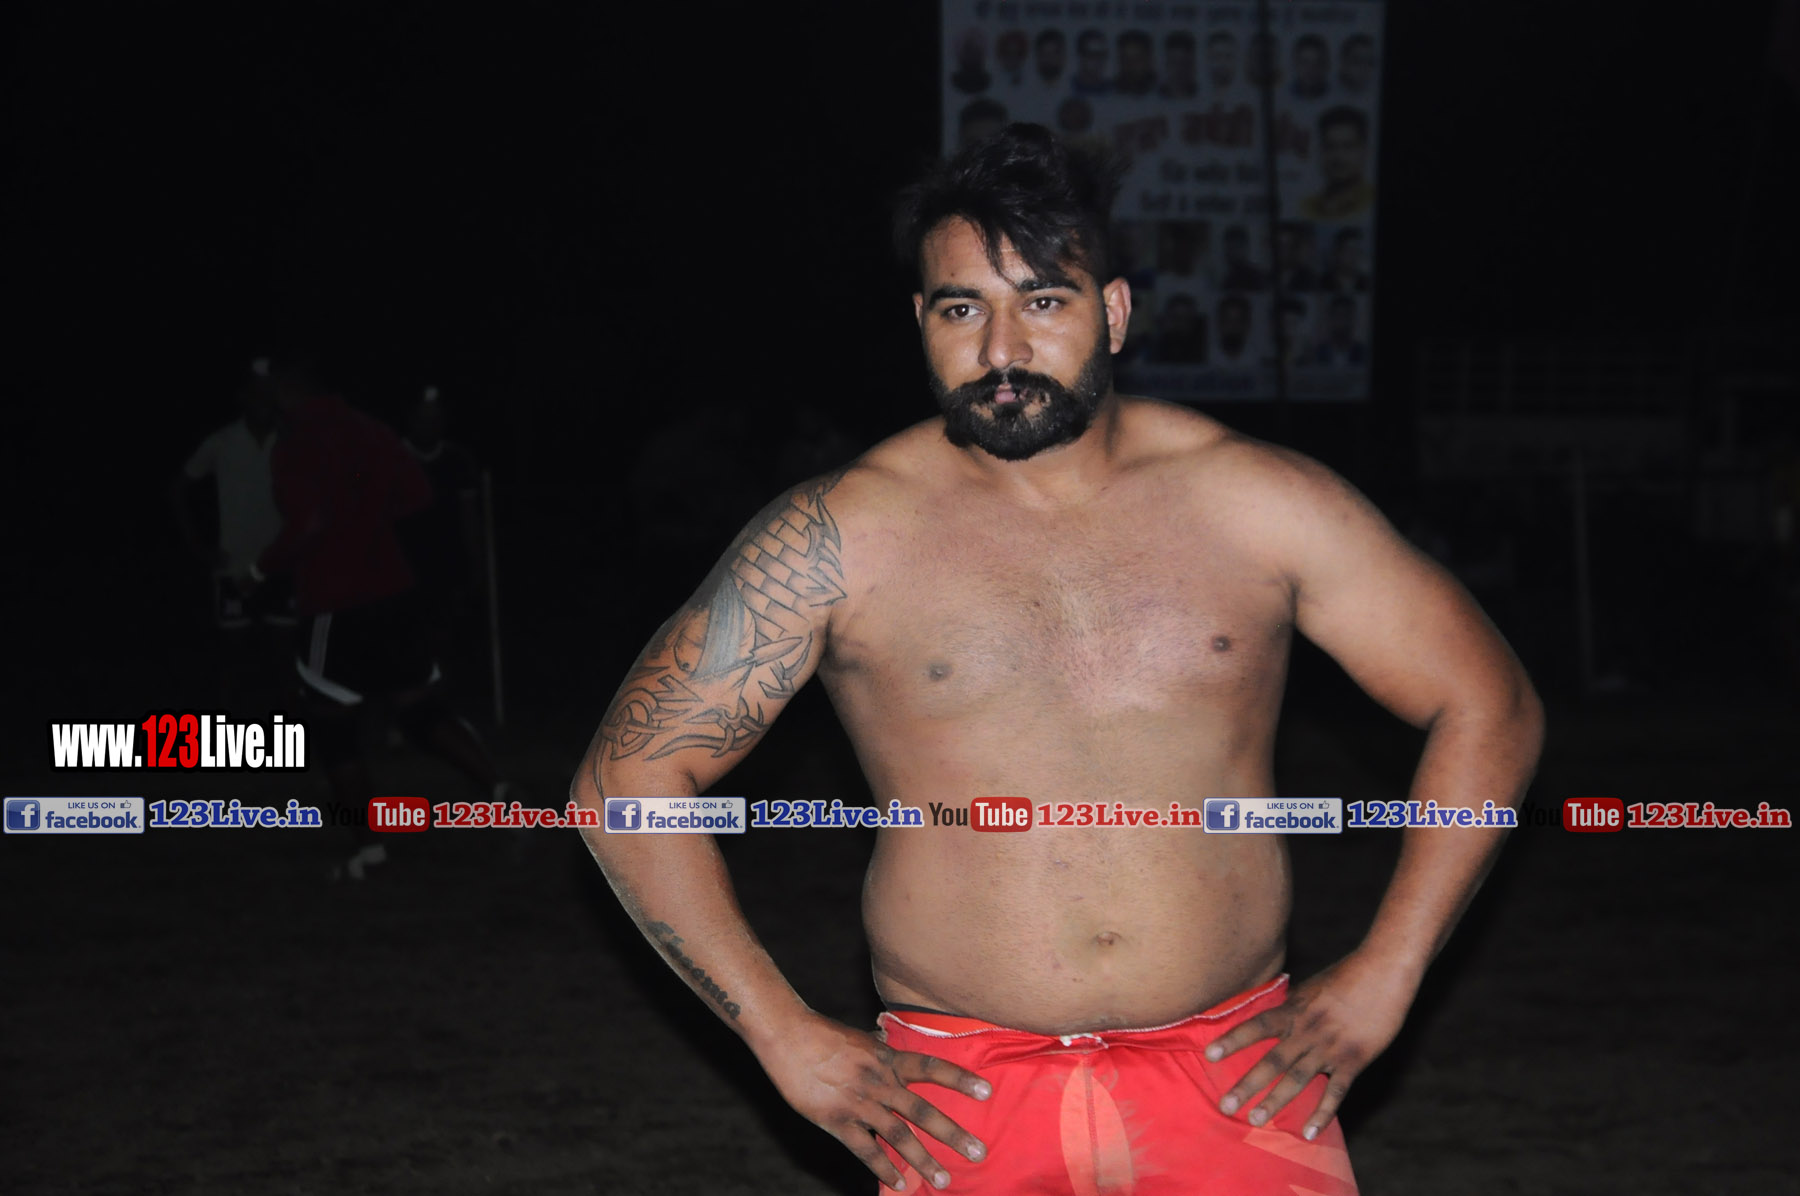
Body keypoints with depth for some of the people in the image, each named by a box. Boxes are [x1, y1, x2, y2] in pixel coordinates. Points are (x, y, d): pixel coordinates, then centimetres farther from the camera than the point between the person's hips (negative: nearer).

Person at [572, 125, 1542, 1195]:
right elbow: (628, 774, 2)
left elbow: (1491, 708, 8)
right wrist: (788, 1040, -3)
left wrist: (1380, 982, 1)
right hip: (963, 1105, -1)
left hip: (1237, 1082, 1)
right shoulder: (837, 538, -1)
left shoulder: (1259, 504, 2)